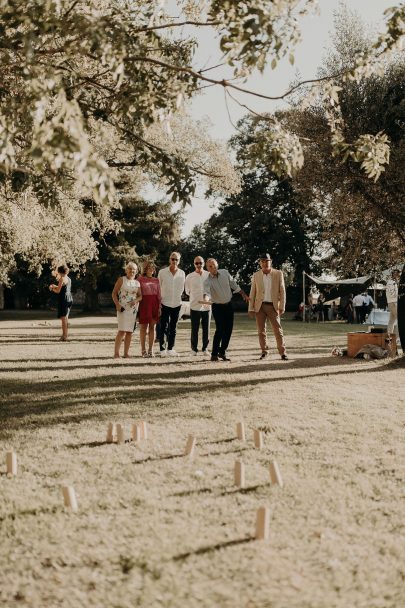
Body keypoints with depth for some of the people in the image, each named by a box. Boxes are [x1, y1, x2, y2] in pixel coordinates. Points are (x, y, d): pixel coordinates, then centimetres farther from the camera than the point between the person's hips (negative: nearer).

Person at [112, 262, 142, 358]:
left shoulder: (137, 283, 13)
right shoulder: (121, 280, 1)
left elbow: (140, 296, 14)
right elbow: (114, 293, -2)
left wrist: (136, 300, -8)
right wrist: (117, 304, -13)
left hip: (133, 309, 5)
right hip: (123, 308, -5)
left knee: (130, 331, 5)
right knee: (122, 331, -13)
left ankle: (126, 353, 11)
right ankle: (116, 353, -10)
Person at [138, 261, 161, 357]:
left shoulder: (156, 280, 12)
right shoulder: (140, 279, 1)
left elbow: (159, 295, 13)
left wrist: (159, 307, 6)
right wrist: (137, 306, -8)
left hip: (154, 304, 3)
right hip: (144, 304, -3)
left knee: (152, 327, 4)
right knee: (143, 327, -1)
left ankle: (150, 350, 8)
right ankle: (143, 350, 4)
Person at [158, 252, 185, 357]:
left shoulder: (182, 273, 3)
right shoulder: (162, 272, -3)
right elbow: (158, 288, 3)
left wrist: (177, 296, 9)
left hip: (177, 304, 3)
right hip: (165, 304, -3)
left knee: (173, 328, 8)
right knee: (164, 327, -5)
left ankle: (170, 349, 15)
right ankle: (162, 349, -1)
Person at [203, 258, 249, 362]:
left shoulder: (225, 273, -1)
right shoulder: (207, 281, -14)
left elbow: (234, 285, 10)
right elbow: (207, 292, -33)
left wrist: (243, 294, 13)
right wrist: (206, 298, -55)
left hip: (228, 305, 5)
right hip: (217, 307, -4)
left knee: (228, 329, 4)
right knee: (220, 329, -15)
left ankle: (222, 352, 17)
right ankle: (214, 354, -7)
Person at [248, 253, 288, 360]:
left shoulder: (278, 274, 2)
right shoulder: (256, 275, 7)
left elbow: (282, 291, 1)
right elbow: (252, 293, 8)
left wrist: (282, 307, -6)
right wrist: (251, 308, 2)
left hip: (273, 306, -2)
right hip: (260, 306, 2)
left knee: (278, 330, -4)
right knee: (261, 330, 5)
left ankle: (282, 352, 2)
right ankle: (264, 351, 15)